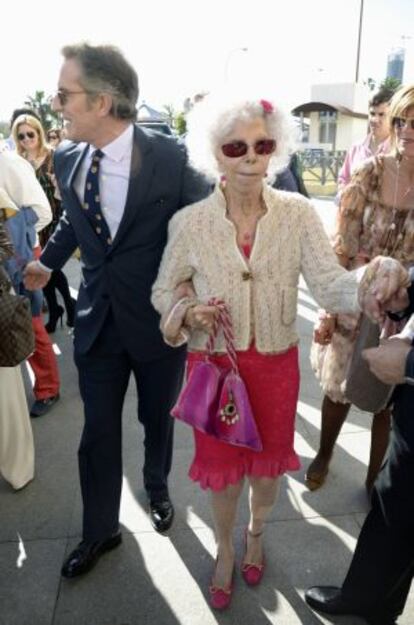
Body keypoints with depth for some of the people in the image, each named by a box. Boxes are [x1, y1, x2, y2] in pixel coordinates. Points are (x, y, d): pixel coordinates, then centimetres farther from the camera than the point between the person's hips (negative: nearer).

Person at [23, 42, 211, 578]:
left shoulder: (171, 159, -17)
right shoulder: (67, 159, -3)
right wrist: (47, 261, 30)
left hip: (159, 320, -2)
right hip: (98, 321, 3)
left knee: (157, 420, 19)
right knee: (98, 432, 12)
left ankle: (157, 490, 50)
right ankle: (100, 530, 35)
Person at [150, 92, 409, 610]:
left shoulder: (298, 214, -11)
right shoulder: (188, 222, -11)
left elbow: (330, 283, -19)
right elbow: (165, 291, 1)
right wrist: (188, 314, -20)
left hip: (276, 364, 1)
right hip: (214, 364, 0)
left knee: (267, 462, 22)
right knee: (221, 465, 18)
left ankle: (256, 534, 55)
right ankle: (225, 549, 48)